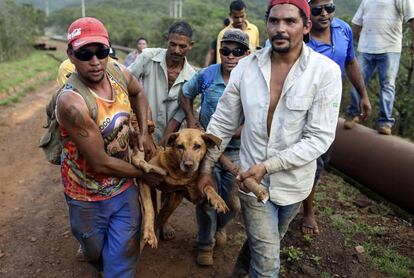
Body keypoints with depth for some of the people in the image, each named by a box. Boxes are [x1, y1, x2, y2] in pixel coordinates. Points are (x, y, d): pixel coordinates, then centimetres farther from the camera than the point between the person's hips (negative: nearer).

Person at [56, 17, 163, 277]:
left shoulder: (119, 73, -12)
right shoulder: (72, 102, -32)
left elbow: (138, 92, 14)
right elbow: (100, 162, -26)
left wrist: (144, 131, 2)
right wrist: (144, 174, -13)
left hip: (125, 187, 4)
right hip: (88, 196, -3)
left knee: (124, 257, 10)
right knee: (96, 252, 24)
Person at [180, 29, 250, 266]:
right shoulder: (206, 75, -9)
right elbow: (186, 94, 10)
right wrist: (191, 120, -3)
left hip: (236, 151, 0)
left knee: (231, 202, 14)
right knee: (207, 199, 9)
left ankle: (220, 226, 49)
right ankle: (206, 242, 34)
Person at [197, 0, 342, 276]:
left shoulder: (326, 71, -16)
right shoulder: (246, 67, -9)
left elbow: (320, 138, -17)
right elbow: (222, 122, 0)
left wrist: (268, 166, -22)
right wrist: (207, 167, 3)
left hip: (294, 182, 1)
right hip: (252, 178, -1)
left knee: (268, 243, 27)